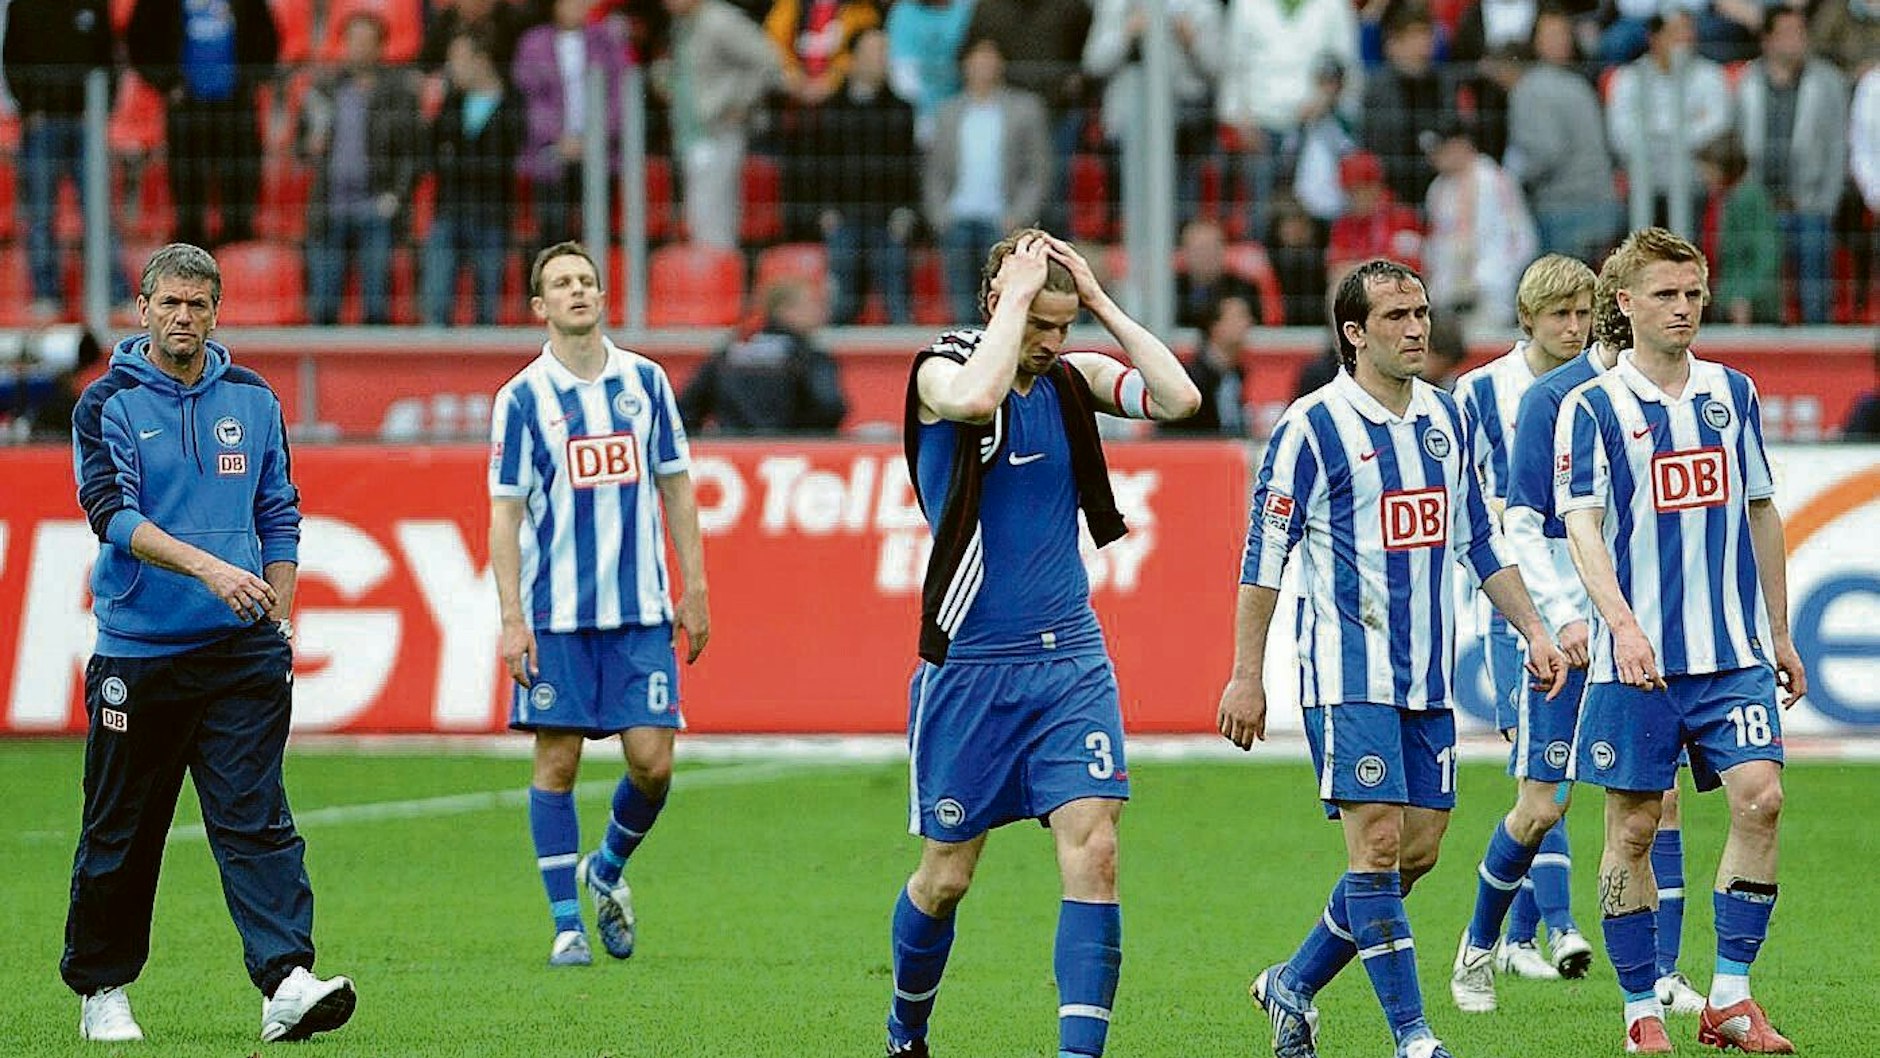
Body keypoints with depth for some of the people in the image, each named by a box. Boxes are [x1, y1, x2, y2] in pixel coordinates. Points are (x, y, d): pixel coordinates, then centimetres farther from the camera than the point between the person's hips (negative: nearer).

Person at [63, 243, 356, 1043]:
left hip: (242, 652, 2)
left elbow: (280, 517, 17)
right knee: (121, 831, 6)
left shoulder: (252, 400, 10)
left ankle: (287, 982, -20)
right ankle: (100, 987, 21)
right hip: (137, 653, -2)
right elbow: (113, 513, -15)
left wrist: (276, 620, 6)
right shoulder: (109, 404, -2)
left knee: (256, 821, -10)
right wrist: (207, 568, -27)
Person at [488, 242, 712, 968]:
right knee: (556, 763, -1)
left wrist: (694, 593, 8)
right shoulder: (522, 398, -1)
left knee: (652, 760, -4)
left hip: (641, 609, 2)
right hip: (556, 613, -2)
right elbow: (505, 513, -2)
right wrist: (512, 619, -8)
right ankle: (567, 925, 7)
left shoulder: (645, 382, 7)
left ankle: (607, 869, 24)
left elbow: (676, 489, 12)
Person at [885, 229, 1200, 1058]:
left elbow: (1179, 398, -11)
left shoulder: (1072, 379, 5)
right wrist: (1018, 293, -22)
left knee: (1093, 848, -14)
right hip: (968, 667, -3)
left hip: (1070, 657, 3)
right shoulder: (941, 369, -8)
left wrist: (1101, 302, -9)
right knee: (946, 875, 7)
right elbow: (973, 399, -33)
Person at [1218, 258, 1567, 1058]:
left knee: (1418, 851, 6)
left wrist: (1532, 629, 13)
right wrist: (1247, 675, -10)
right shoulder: (1314, 426, -8)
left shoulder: (1445, 417, 11)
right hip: (1349, 676, -7)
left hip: (1427, 678, 7)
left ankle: (1293, 986, 23)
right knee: (1378, 844, -11)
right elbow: (1265, 554, -7)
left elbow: (1476, 540, 20)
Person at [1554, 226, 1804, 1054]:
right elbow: (1581, 525, -11)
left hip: (1735, 650, 3)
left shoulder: (1732, 393, 11)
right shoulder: (1591, 406, -2)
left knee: (1759, 797, -12)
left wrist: (1779, 634, 20)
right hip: (1636, 658, -3)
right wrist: (1623, 625, -26)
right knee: (1632, 828, 0)